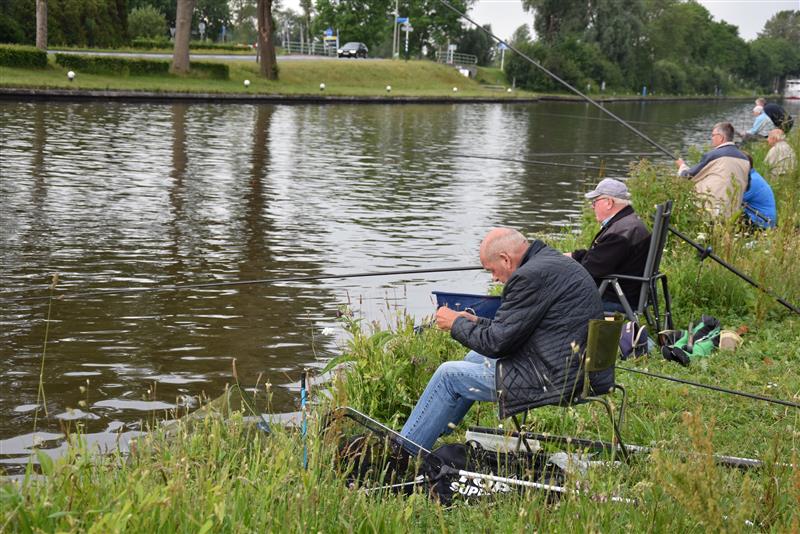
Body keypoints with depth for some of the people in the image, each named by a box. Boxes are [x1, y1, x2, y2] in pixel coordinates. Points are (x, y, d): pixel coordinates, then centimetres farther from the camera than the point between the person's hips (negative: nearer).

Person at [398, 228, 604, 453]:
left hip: (556, 380, -10)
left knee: (448, 374, 1)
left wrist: (456, 323, 1)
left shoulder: (531, 276, -20)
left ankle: (404, 450, 15)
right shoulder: (552, 260, 12)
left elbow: (496, 343, -15)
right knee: (476, 357, 25)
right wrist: (477, 322, 16)